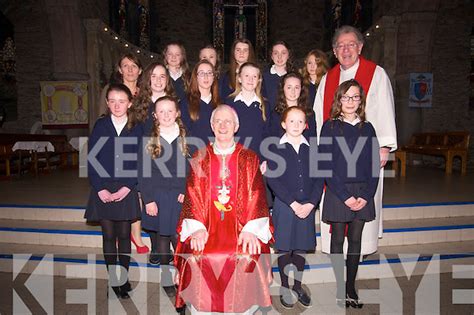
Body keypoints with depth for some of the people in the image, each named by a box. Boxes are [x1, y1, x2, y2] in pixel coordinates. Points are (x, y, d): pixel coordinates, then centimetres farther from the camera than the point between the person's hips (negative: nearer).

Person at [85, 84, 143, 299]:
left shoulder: (136, 128, 1)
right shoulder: (100, 126, 3)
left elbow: (139, 162, 0)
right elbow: (92, 159, 0)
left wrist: (127, 187, -11)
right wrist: (100, 189, -8)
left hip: (126, 191, -1)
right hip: (103, 191, 1)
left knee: (124, 235, 7)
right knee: (108, 236, 8)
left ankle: (124, 279, 22)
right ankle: (112, 280, 21)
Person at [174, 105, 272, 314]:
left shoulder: (249, 159, 9)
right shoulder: (199, 159, 11)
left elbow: (256, 195, 1)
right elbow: (193, 195, 4)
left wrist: (251, 229, -12)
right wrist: (197, 228, -10)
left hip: (240, 224, 0)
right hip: (207, 224, 1)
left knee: (245, 257, -19)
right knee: (198, 257, -17)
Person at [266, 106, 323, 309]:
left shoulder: (311, 148, 7)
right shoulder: (276, 148, -3)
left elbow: (319, 178, 4)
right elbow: (272, 179, -10)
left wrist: (310, 204, -8)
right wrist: (293, 203, -14)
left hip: (307, 206, 3)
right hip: (284, 206, -3)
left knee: (301, 246, 13)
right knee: (284, 248, 7)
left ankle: (298, 285, 32)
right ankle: (285, 288, 24)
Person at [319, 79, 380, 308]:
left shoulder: (367, 128, 8)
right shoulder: (330, 127, -2)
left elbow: (374, 165, 5)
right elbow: (327, 166, -8)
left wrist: (366, 195, -7)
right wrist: (345, 196, -13)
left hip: (363, 193, 3)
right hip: (337, 192, -3)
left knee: (355, 240, 10)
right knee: (337, 240, 5)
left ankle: (351, 287, 22)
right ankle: (339, 289, 17)